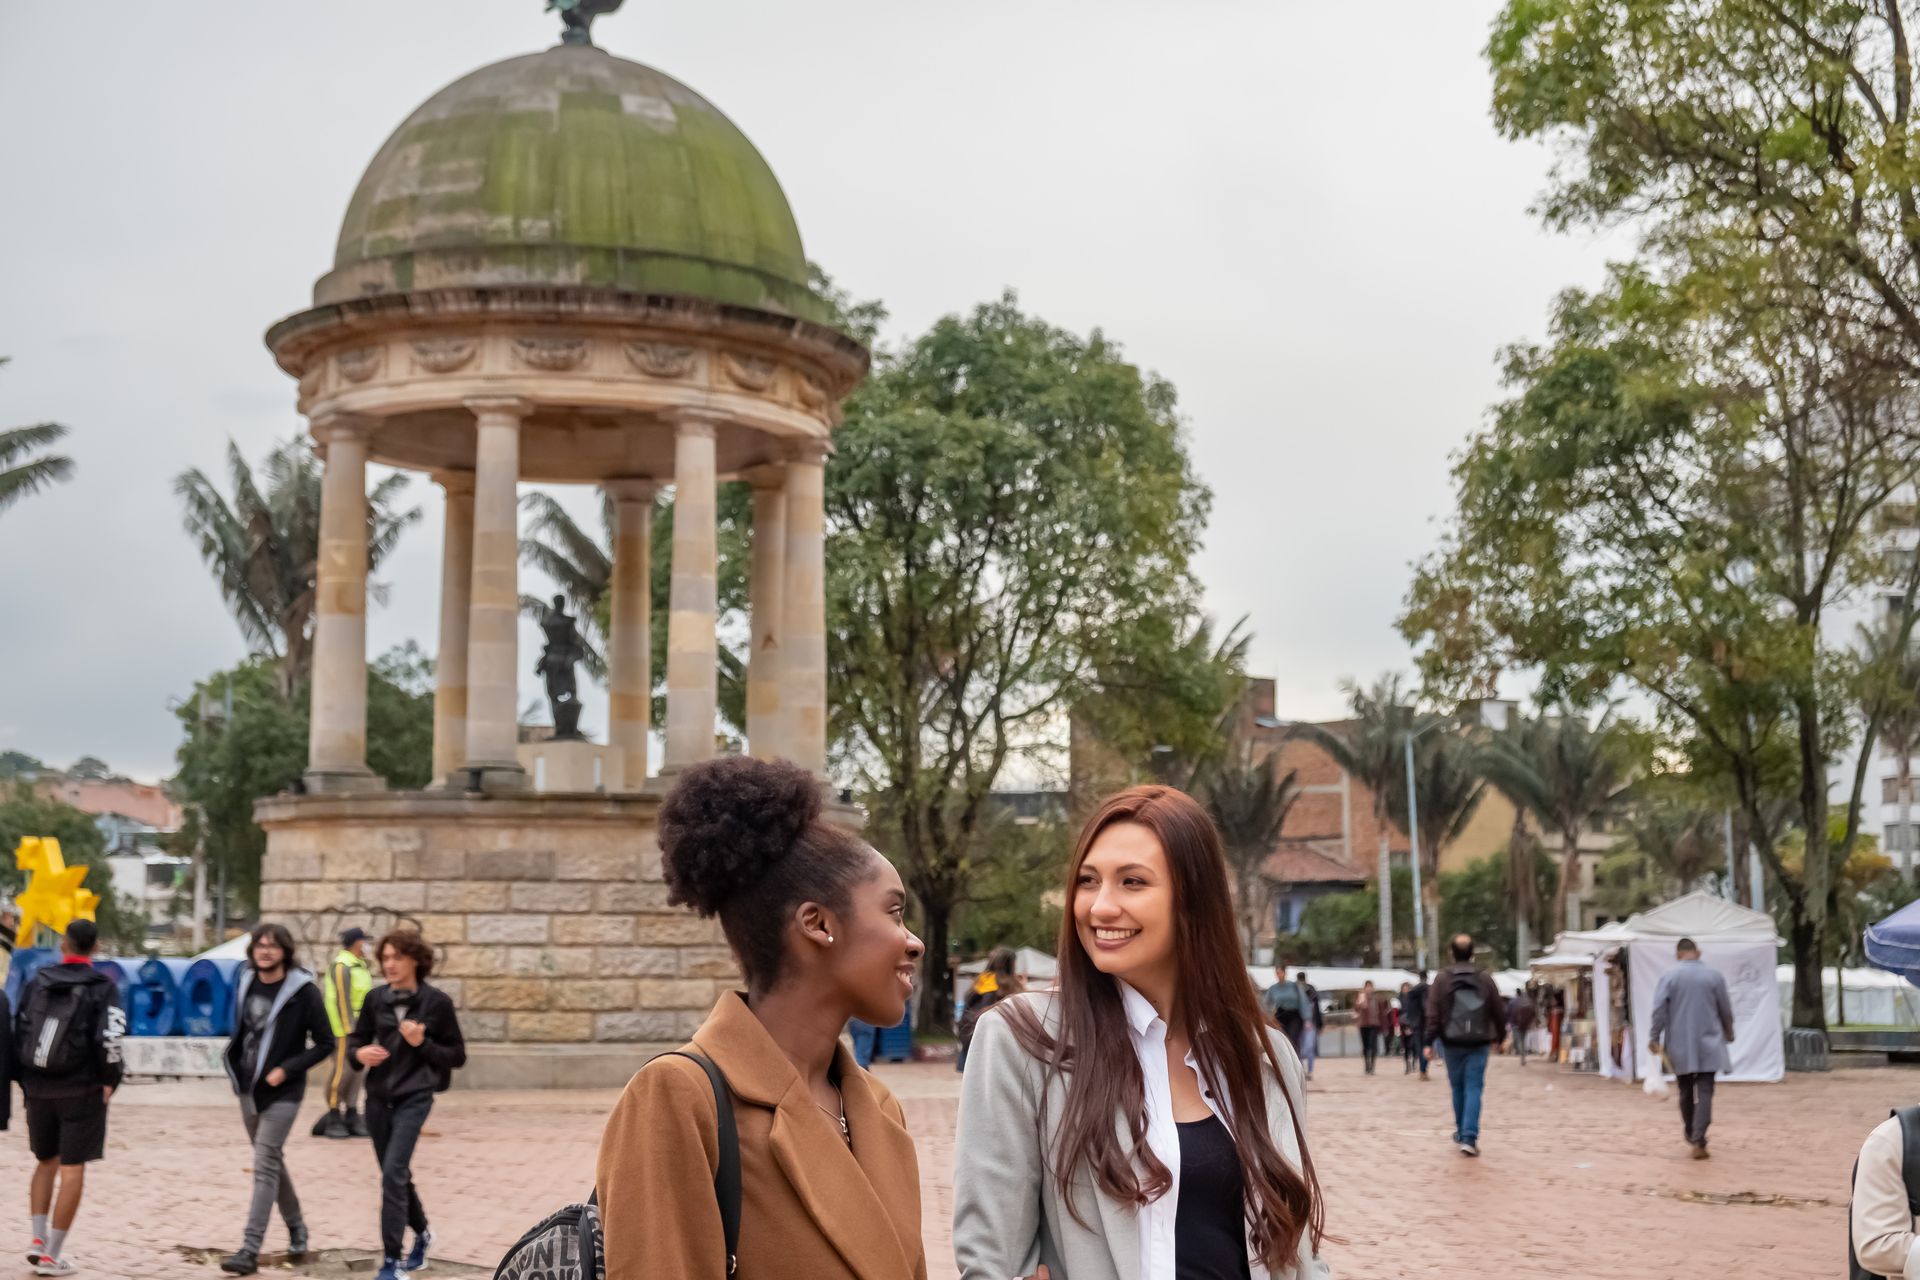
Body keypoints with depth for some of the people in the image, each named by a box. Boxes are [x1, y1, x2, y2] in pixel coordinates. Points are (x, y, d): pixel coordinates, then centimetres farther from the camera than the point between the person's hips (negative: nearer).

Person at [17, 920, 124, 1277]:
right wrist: (109, 1080, -2)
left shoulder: (36, 983, 7)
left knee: (46, 1162, 21)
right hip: (81, 1090, -4)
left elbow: (18, 1033, 7)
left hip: (38, 1088, 4)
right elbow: (109, 1039, -15)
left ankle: (38, 1238, 11)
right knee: (72, 1170, 1)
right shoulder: (102, 987, -5)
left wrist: (23, 1079, 14)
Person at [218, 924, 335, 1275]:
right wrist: (235, 1064, 8)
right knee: (271, 1161, 18)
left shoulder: (303, 992, -13)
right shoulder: (245, 984, 5)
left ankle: (250, 1250, -13)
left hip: (281, 1093, -6)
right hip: (249, 1089, 7)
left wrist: (286, 1069, -17)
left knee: (264, 1166, -12)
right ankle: (296, 1227, 36)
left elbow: (324, 1044, -10)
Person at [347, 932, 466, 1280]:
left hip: (414, 1098, -5)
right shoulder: (375, 999, 1)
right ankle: (422, 1233, 41)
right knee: (397, 1175, 17)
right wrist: (359, 1054, -10)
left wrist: (421, 1043, -17)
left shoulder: (436, 1002, -7)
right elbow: (356, 1039, 13)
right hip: (378, 1097, 5)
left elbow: (457, 1056, -1)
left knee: (393, 1174, -16)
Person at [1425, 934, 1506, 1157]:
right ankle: (1469, 1138, -12)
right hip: (1478, 1044, 0)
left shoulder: (1442, 978, -4)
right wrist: (1496, 1037, 22)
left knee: (1458, 1087, 16)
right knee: (1474, 1089, -1)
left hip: (1452, 1042, 0)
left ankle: (1461, 1133, 29)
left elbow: (1433, 1013, -9)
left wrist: (1430, 1042, -6)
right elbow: (1499, 1013, 7)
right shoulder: (1484, 980, 2)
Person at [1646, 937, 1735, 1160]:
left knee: (1686, 1092, 15)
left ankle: (1691, 1135, 29)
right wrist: (1729, 1035, 25)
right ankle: (1698, 1141, -17)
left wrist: (1654, 1037, -8)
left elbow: (1659, 1010, -10)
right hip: (1708, 1045, -1)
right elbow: (1726, 1010, 9)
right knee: (1704, 1092, -5)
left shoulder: (1669, 977, -2)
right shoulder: (1714, 976, 2)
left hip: (1680, 1046, 1)